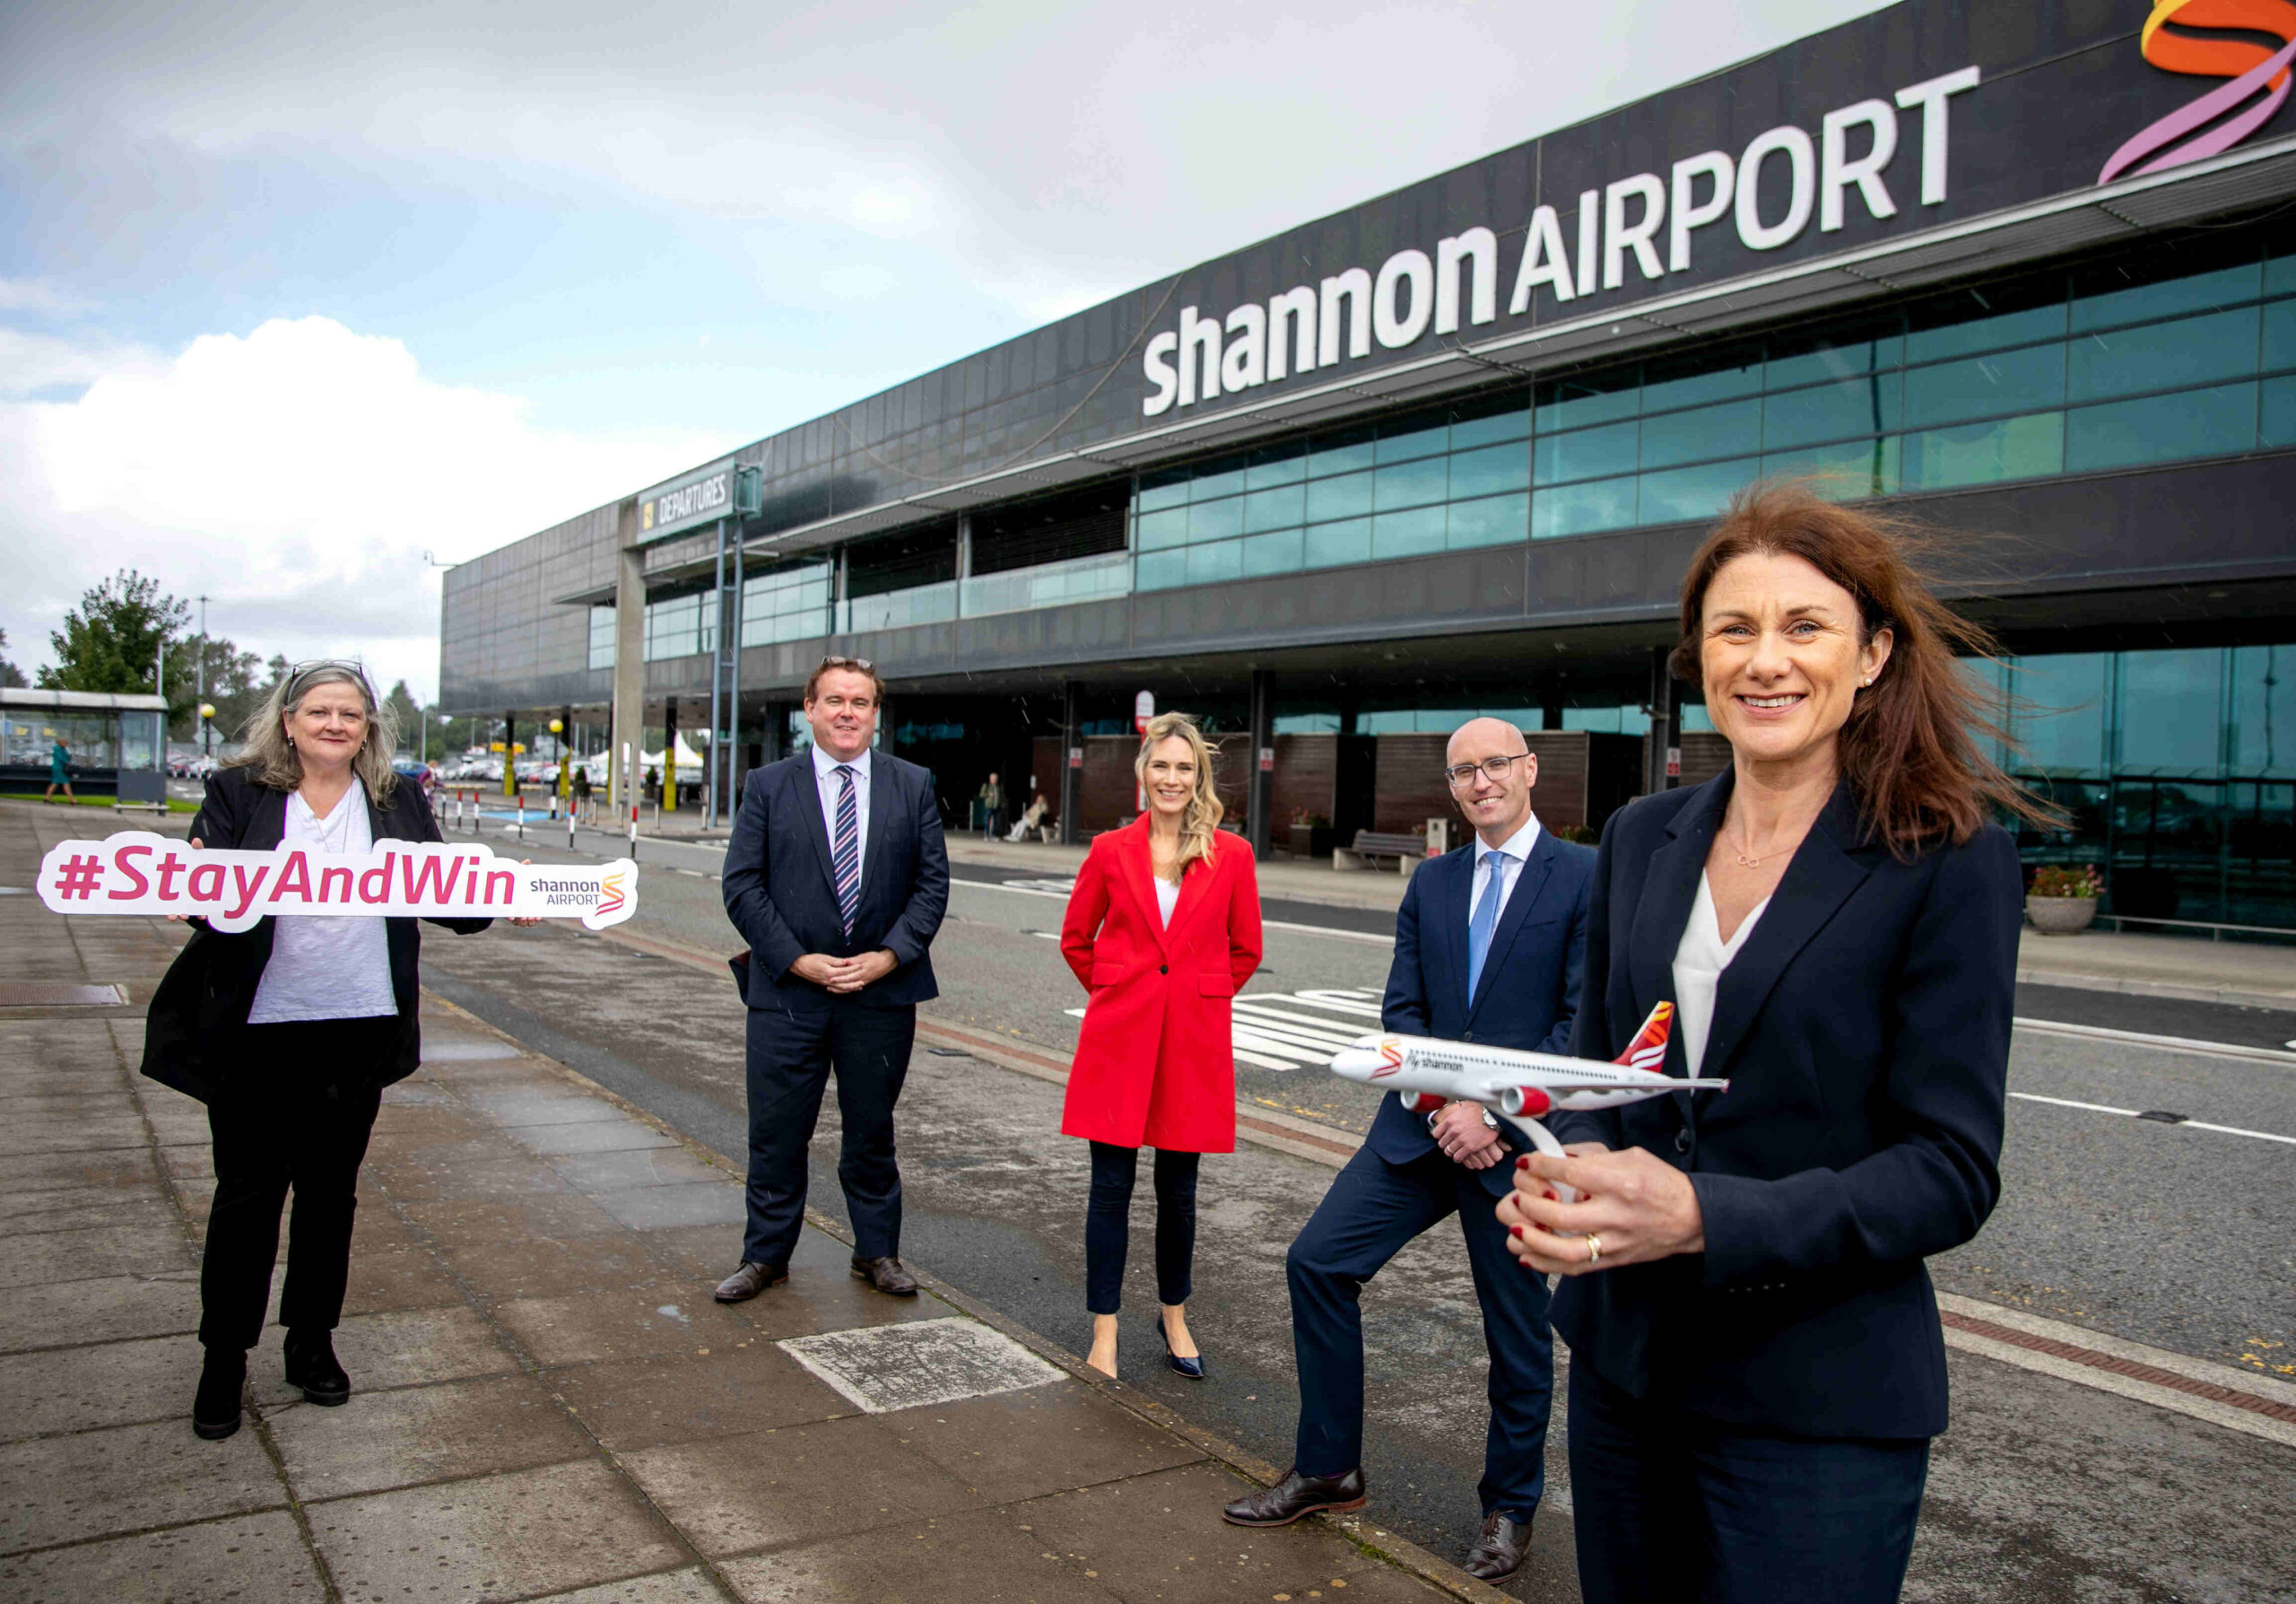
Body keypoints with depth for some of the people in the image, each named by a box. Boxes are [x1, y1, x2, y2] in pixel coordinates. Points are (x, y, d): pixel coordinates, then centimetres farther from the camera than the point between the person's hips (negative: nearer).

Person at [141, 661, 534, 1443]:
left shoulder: (399, 802, 6)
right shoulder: (238, 792, 0)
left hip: (358, 1032, 2)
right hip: (257, 1033, -2)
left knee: (331, 1191, 14)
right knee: (247, 1195, 7)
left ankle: (313, 1342, 30)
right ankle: (224, 1357, 23)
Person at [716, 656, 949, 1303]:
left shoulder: (913, 786, 4)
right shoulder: (769, 785, 1)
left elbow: (933, 881, 2)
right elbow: (743, 886, -3)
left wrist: (889, 956, -10)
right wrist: (798, 960, -11)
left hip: (882, 990, 1)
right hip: (788, 989, -1)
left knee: (872, 1129, 12)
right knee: (777, 1132, 7)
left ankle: (877, 1252, 27)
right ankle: (766, 1256, 24)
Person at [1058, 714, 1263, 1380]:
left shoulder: (1231, 855, -1)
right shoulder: (1111, 850, 1)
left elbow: (1245, 951, 10)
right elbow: (1075, 939, 13)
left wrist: (1197, 998, 9)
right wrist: (1117, 995, 9)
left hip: (1194, 1039, 0)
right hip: (1119, 1037, 0)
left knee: (1179, 1187, 10)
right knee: (1111, 1185, 1)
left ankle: (1174, 1317, 30)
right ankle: (1104, 1335, 13)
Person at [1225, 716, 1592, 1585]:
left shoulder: (1584, 878, -6)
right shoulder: (1431, 882, 10)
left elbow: (1584, 1023, -12)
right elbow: (1401, 1008, 6)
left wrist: (1495, 1111, -16)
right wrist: (1443, 1103, -10)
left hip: (1520, 1136, -5)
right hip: (1423, 1125, 5)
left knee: (1517, 1331, 8)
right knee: (1318, 1261, -1)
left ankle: (1509, 1507, 31)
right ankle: (1328, 1470, 16)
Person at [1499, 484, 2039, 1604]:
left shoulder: (1950, 862, -12)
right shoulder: (1640, 840, 4)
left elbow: (1951, 1173, -14)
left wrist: (1703, 1217, -27)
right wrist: (1568, 1172, -12)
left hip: (1818, 1404, -5)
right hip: (1623, 1360, 5)